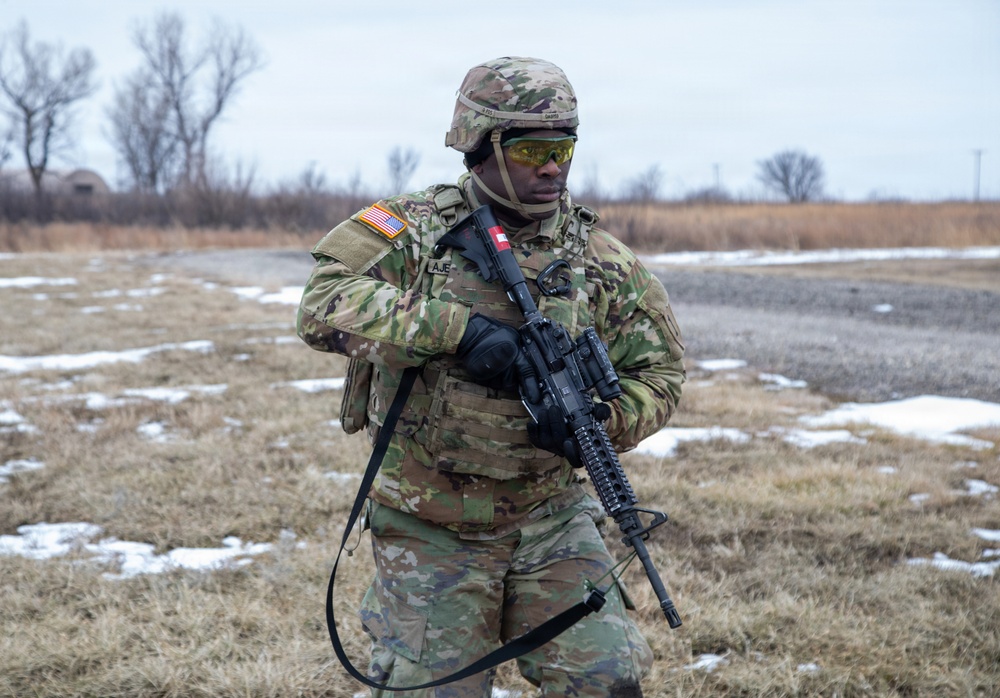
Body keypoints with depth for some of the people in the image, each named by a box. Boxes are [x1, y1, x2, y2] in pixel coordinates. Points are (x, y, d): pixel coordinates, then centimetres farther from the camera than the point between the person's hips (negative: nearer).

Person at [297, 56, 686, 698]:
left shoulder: (600, 258, 1)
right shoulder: (411, 228, -7)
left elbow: (658, 370, 4)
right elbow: (324, 307, -22)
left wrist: (600, 420, -18)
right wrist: (456, 328, -32)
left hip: (551, 523, 2)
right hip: (431, 534, -2)